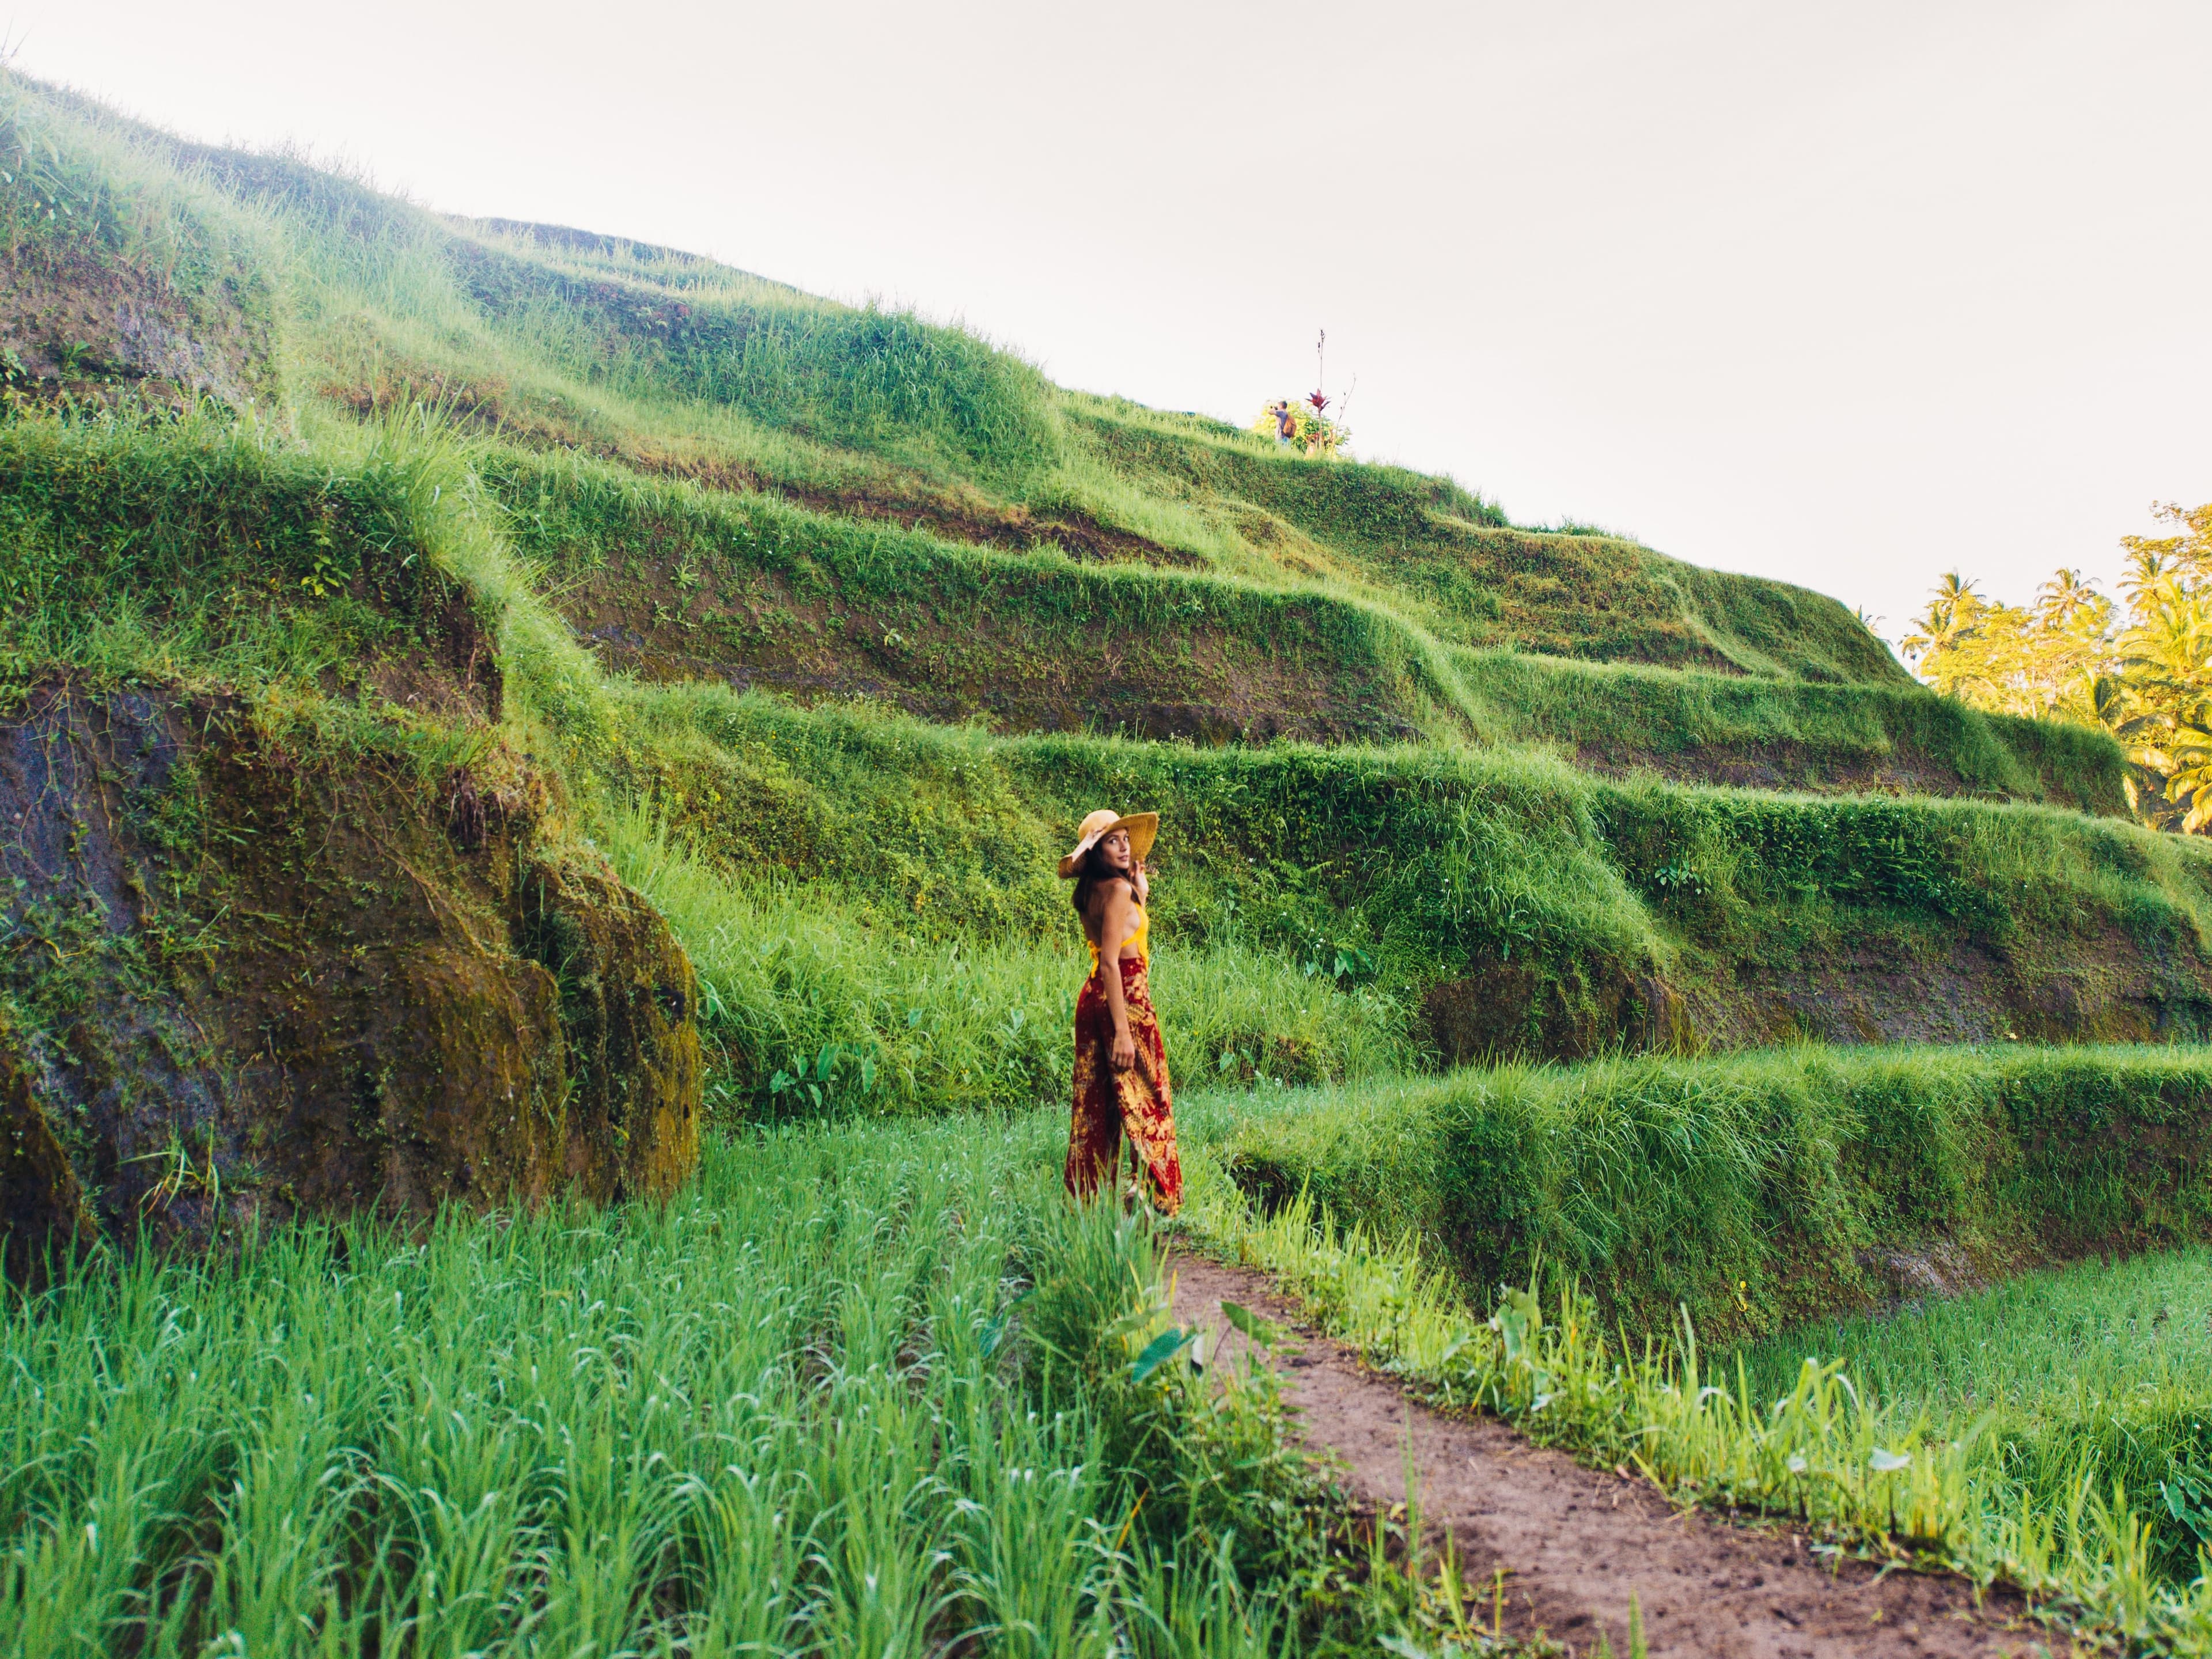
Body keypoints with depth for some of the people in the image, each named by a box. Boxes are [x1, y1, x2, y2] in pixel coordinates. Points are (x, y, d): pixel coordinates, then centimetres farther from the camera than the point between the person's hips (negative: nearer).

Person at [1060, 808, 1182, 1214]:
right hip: (1126, 999, -9)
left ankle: (1088, 1196, 17)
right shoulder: (1118, 889, -15)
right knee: (1145, 1103, 0)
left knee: (1095, 1104, 12)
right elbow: (1111, 961, -22)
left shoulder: (1091, 891, 10)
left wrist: (1140, 891, 17)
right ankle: (1158, 1197, 4)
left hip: (1093, 998, 9)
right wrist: (1123, 1030, -25)